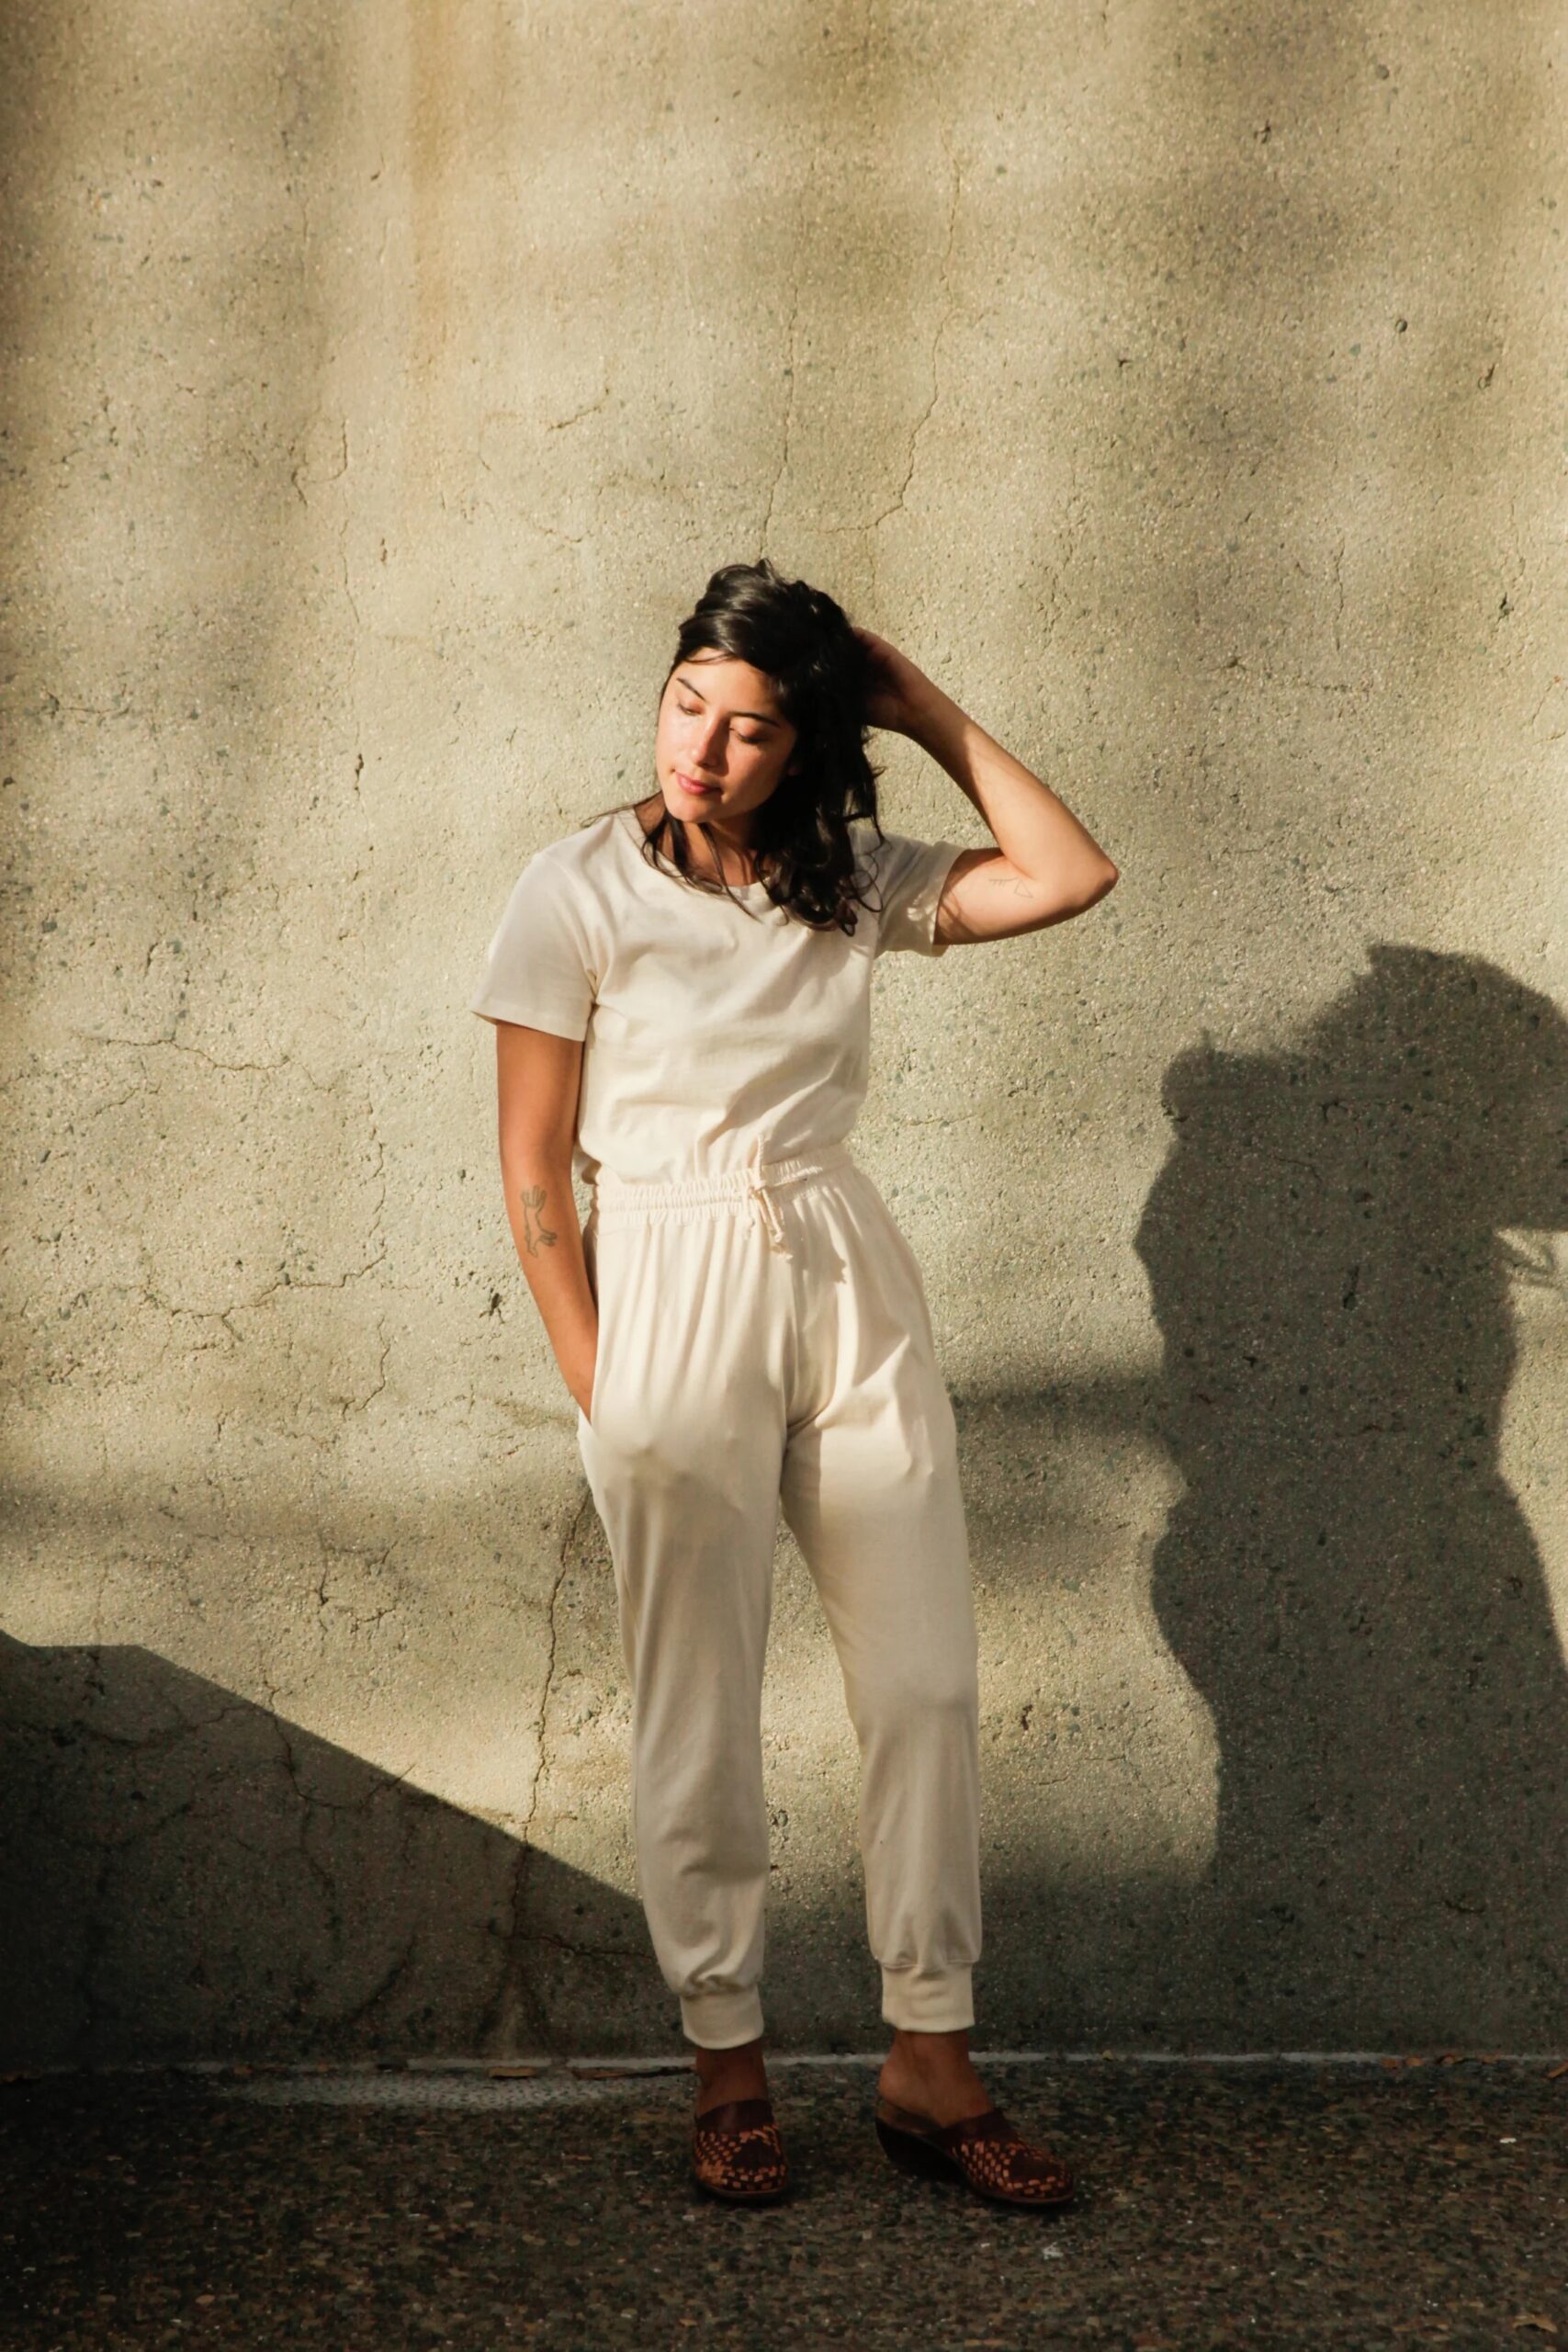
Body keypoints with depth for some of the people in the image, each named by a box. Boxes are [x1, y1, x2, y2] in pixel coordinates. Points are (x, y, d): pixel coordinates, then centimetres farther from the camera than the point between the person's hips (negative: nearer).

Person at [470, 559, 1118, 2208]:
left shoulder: (851, 880, 7)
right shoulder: (578, 889, -4)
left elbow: (1069, 873, 1)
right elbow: (535, 1177, -2)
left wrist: (925, 710, 1)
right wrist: (600, 1397, -5)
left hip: (849, 1284, 4)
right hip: (665, 1299, -4)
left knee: (926, 1680, 3)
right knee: (696, 1711, 3)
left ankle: (928, 2062, 15)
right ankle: (726, 2065, 19)